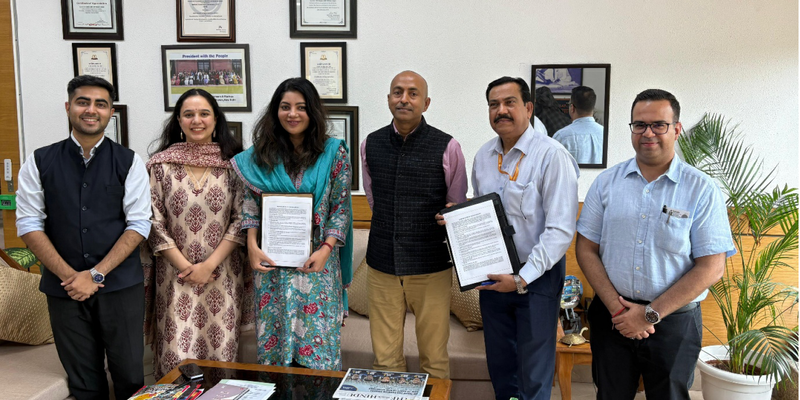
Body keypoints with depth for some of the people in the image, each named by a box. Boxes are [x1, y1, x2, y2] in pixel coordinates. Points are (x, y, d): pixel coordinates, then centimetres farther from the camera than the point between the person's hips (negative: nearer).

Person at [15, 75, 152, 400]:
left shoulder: (129, 162, 0)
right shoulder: (39, 162, 3)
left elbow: (138, 225, -5)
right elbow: (28, 225, 0)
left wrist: (95, 274, -12)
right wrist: (69, 275, -9)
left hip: (121, 286, -1)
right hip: (63, 287, 1)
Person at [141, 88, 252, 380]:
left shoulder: (233, 163, 2)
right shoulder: (160, 164, 2)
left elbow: (240, 219, 0)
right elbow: (154, 223, 1)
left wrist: (209, 264, -8)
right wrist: (186, 267, -6)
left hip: (222, 275, 0)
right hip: (176, 276, 0)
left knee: (221, 352, 5)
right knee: (178, 358, 0)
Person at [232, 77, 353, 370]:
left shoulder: (333, 153, -1)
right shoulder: (261, 155, 4)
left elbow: (341, 207, -3)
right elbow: (250, 205, 5)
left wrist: (326, 249, -13)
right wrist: (253, 248, -7)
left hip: (317, 261, -2)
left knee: (318, 335, 3)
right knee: (274, 335, 10)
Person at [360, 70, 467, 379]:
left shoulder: (447, 148, -6)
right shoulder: (370, 145, 4)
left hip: (431, 270, -2)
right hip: (382, 266, 3)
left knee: (434, 360, 9)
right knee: (385, 360, 11)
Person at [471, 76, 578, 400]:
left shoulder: (552, 156, -16)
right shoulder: (483, 155, 6)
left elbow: (561, 230, -20)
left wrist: (522, 279, -22)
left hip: (536, 279, -6)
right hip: (492, 276, 6)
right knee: (499, 364, 20)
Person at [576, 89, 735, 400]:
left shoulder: (702, 190, -6)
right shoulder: (606, 182, 1)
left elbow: (711, 267, -10)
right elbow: (586, 248, 0)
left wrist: (651, 314, -14)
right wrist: (616, 306, -10)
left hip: (674, 324, -2)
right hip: (611, 317, 2)